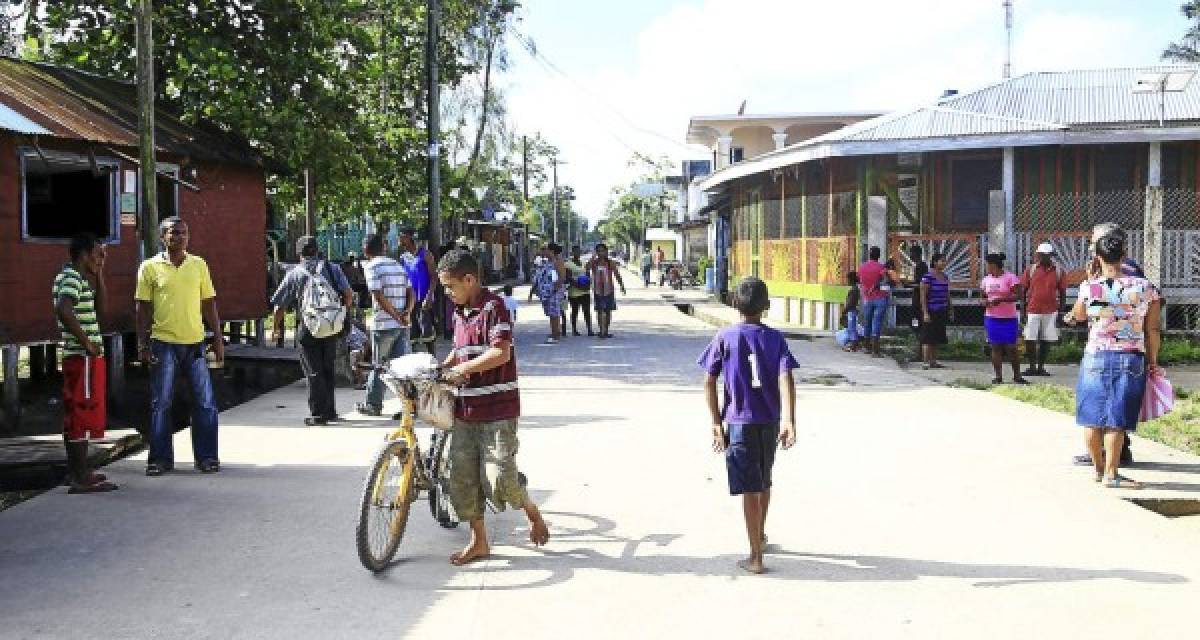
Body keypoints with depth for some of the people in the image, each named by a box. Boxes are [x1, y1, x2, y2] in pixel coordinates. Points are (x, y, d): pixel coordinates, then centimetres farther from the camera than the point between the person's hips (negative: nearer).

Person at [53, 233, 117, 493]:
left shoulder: (79, 278, 16)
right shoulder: (72, 278, -14)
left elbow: (100, 306, 23)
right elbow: (63, 310, -31)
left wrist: (98, 274, 15)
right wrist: (86, 342, -24)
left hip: (80, 356, 10)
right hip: (83, 356, -10)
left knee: (75, 414, 16)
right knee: (83, 414, -9)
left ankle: (76, 470, 25)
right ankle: (81, 477, -8)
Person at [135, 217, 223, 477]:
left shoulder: (199, 265, 7)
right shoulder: (149, 267, 1)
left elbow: (209, 304, 10)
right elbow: (142, 308, 2)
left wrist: (218, 340, 7)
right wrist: (142, 344, -3)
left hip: (195, 343, 2)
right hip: (163, 343, -2)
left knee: (205, 402, 2)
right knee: (161, 403, 3)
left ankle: (206, 457, 12)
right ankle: (160, 459, 13)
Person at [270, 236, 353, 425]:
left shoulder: (294, 274, 1)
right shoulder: (332, 269, 7)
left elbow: (280, 306, 1)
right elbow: (349, 294, -1)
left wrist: (275, 328, 14)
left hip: (308, 328, -3)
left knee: (314, 372, 2)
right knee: (329, 370, 15)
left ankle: (318, 414, 0)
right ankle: (330, 411, 21)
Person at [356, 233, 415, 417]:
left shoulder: (372, 267, -7)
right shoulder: (398, 266, 14)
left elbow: (379, 297, -16)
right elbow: (411, 293, 8)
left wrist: (397, 316, -12)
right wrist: (407, 313, -5)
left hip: (383, 324, -5)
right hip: (403, 325, 5)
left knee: (378, 365, 7)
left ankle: (373, 404, 16)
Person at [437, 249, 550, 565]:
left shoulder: (493, 306, -12)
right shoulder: (459, 312, 14)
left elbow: (501, 353, -21)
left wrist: (463, 368, -19)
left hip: (498, 408, -8)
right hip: (466, 408, 8)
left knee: (498, 479, -11)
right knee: (463, 478, 6)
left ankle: (533, 514, 18)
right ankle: (478, 541, 19)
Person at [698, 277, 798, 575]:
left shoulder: (725, 337, -4)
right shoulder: (775, 338, 0)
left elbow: (709, 383, -5)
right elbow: (785, 379, -13)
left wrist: (716, 422, 1)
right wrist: (788, 421, -19)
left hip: (739, 421, -3)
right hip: (770, 421, 3)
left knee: (749, 489, -2)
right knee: (764, 482, 22)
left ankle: (756, 556, -2)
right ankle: (760, 535, 42)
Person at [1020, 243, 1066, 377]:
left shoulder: (1057, 271, 3)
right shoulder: (1031, 270, 2)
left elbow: (1062, 293, 7)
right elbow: (1023, 291, 5)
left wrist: (1061, 312, 2)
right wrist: (1023, 311, 0)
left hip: (1050, 312, 1)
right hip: (1033, 311, -1)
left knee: (1046, 341, 3)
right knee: (1030, 340, -2)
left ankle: (1041, 367, 13)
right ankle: (1032, 366, 8)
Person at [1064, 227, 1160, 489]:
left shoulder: (1089, 287, -7)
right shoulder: (1145, 288, -6)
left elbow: (1079, 315, 13)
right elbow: (1152, 331, 0)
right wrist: (1152, 361, 10)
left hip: (1095, 357, 0)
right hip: (1131, 360, 0)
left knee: (1092, 417, 11)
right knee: (1116, 419, 1)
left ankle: (1098, 468, 22)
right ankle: (1111, 474, 2)